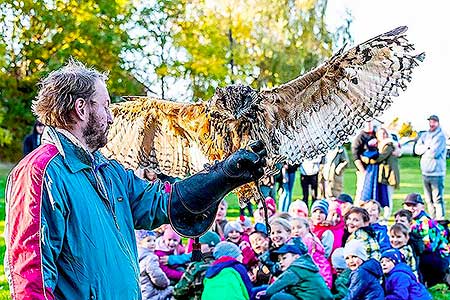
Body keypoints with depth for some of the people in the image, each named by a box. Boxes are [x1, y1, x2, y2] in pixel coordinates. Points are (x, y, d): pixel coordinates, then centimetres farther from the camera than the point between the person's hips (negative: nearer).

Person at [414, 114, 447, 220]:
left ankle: (440, 221, -9)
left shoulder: (441, 136, -7)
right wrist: (428, 146, -11)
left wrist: (424, 150, 0)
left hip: (437, 173, -7)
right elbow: (417, 149, 3)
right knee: (429, 200, 12)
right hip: (425, 172, 7)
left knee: (438, 200, -10)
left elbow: (434, 152, -17)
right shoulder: (425, 135, 14)